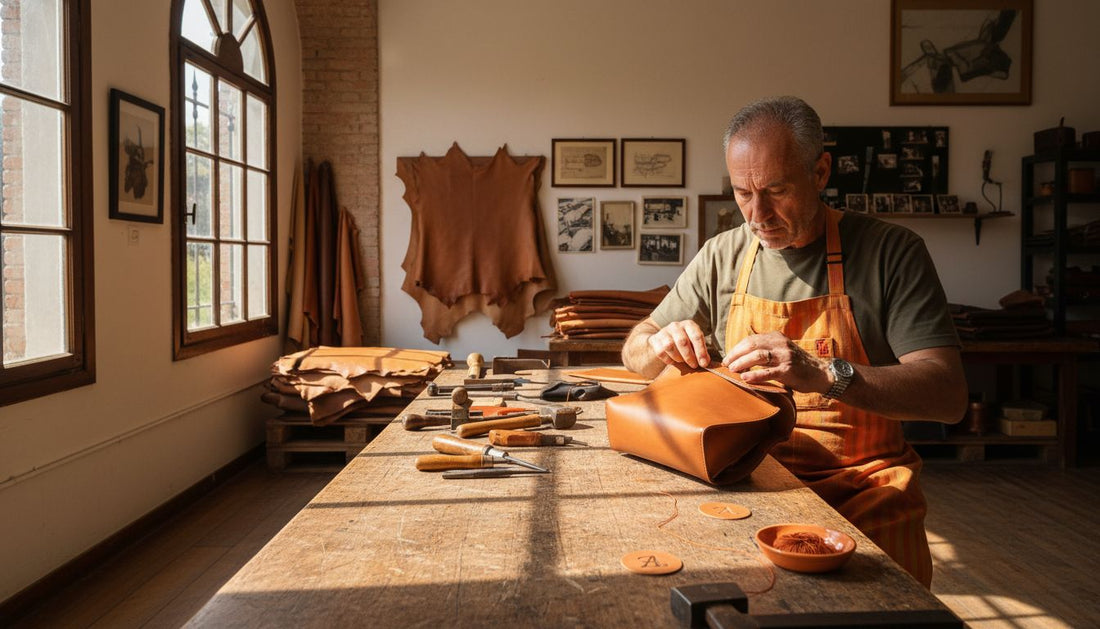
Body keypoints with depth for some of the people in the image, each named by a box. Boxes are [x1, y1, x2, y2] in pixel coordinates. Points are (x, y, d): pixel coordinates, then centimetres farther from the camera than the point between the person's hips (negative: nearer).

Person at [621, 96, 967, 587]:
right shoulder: (721, 257, 6)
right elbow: (635, 353, 14)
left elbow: (948, 396, -13)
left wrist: (825, 375, -29)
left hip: (863, 488, -2)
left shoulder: (890, 252, -5)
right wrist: (661, 344, -10)